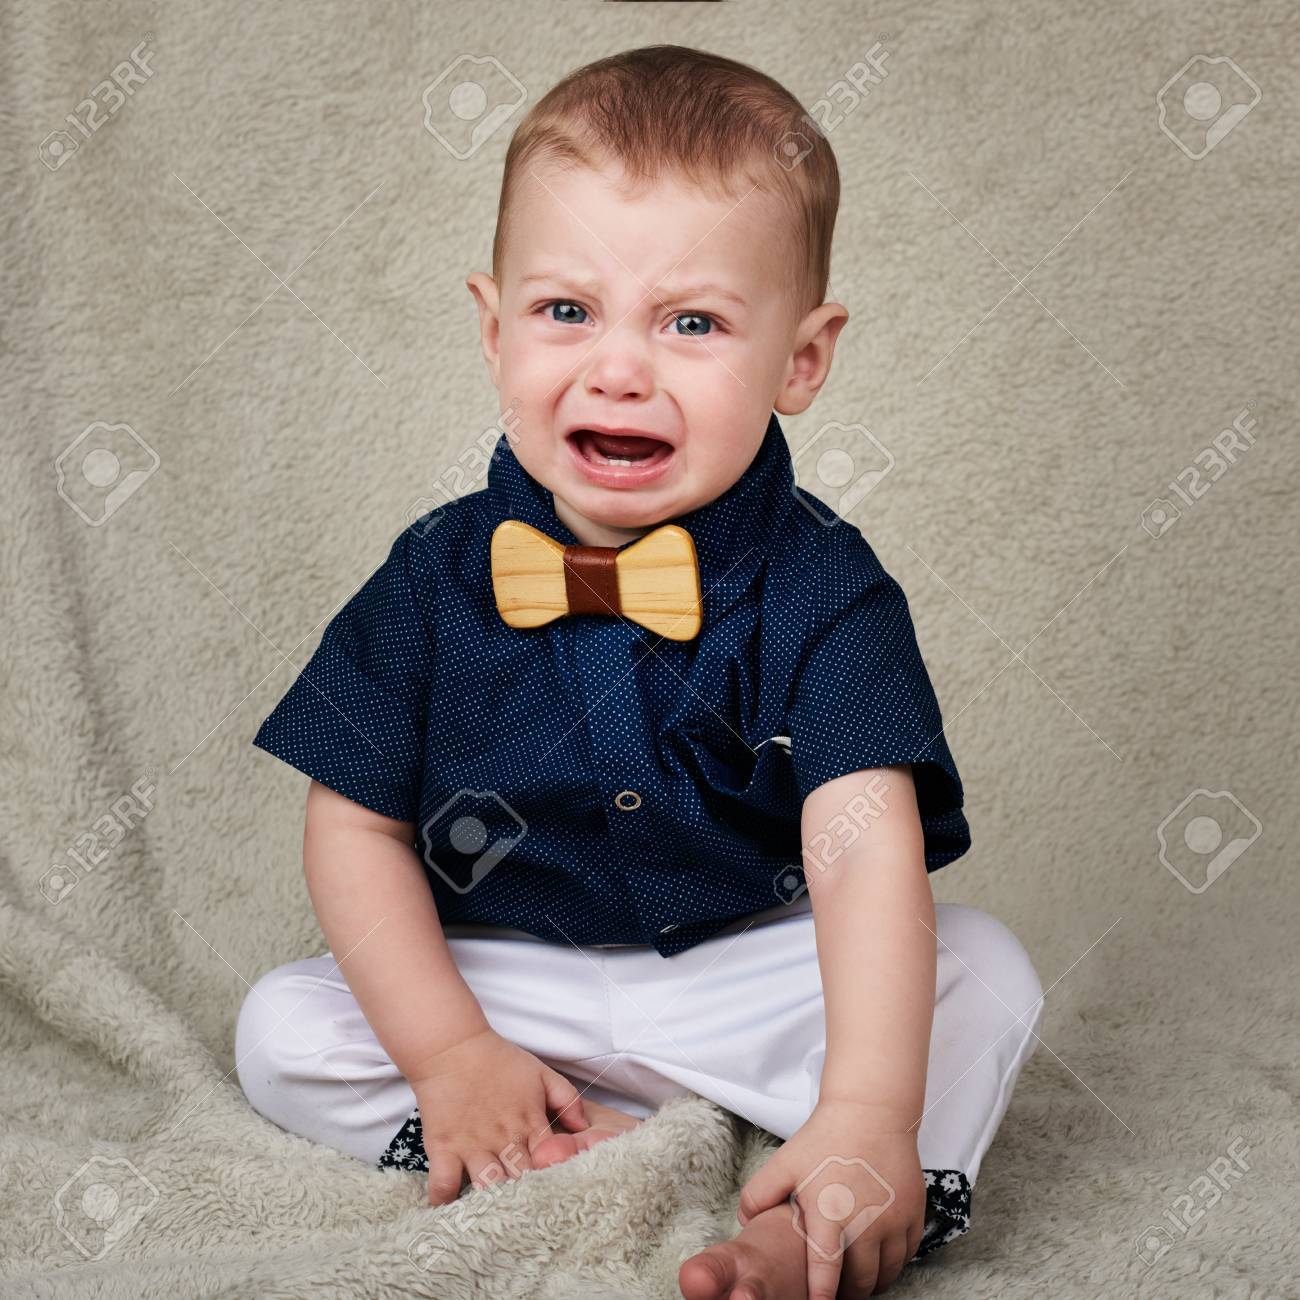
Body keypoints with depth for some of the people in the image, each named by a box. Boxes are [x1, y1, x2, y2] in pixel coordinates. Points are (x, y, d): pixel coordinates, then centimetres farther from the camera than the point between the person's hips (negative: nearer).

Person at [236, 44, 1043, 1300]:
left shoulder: (821, 585, -16)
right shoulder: (439, 574, -9)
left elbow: (866, 849, -26)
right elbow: (356, 828, -4)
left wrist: (868, 1115, -39)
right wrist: (448, 1053, -16)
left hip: (756, 977, -1)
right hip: (505, 983, 2)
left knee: (985, 976, -22)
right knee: (282, 1031, -15)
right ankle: (615, 1151, -20)